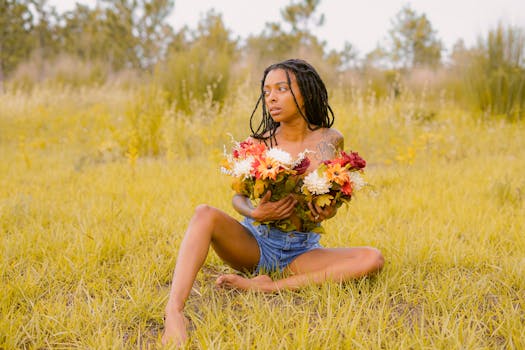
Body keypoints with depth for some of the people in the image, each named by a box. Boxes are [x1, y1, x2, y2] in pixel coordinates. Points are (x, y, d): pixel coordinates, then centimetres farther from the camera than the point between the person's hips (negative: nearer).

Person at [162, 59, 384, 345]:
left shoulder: (331, 141, -1)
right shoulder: (259, 142, -2)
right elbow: (238, 197, 1)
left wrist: (328, 211, -15)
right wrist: (254, 213, -22)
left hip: (301, 254, 1)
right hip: (254, 244, -1)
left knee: (373, 258, -23)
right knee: (205, 214, -29)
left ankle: (266, 286, -27)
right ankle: (174, 312, -45)